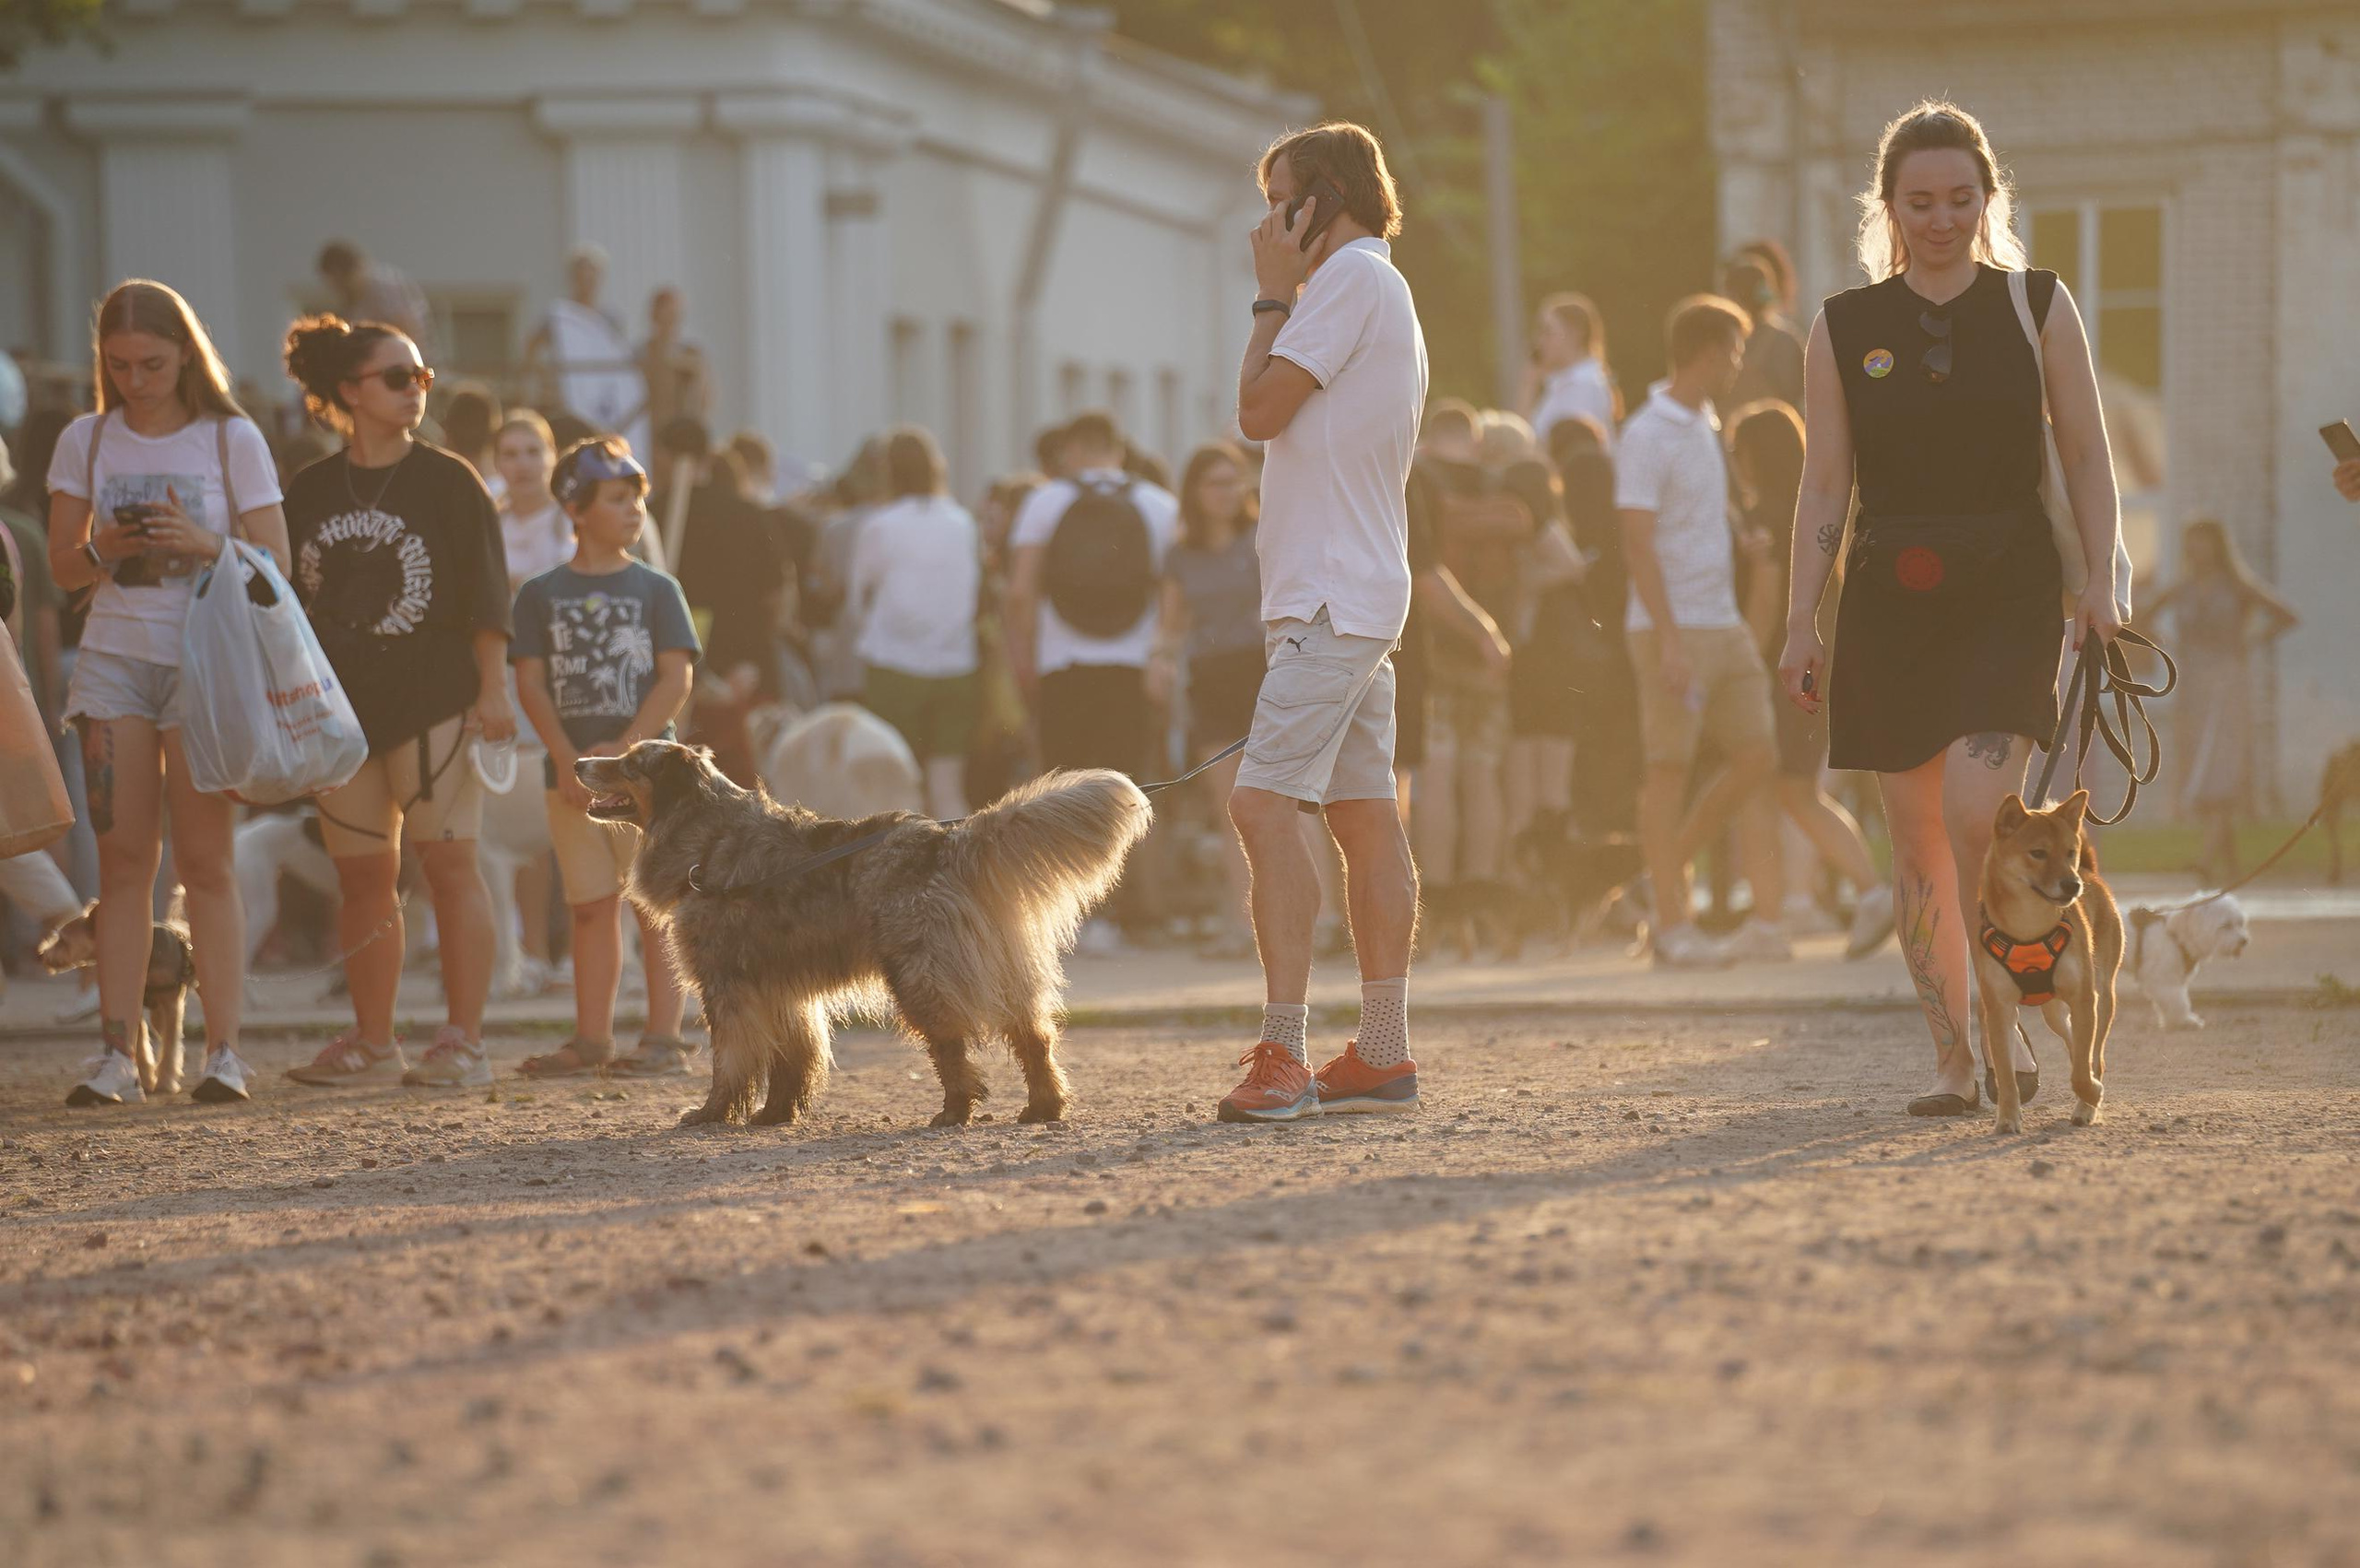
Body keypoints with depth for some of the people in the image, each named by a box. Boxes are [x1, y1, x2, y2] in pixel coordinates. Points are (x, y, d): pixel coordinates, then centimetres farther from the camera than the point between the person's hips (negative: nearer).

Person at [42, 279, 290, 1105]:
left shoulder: (231, 439, 0)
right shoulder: (85, 442, 7)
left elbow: (275, 563, -1)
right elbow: (62, 566, 11)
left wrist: (202, 543, -18)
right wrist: (104, 549, -11)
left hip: (205, 662, -2)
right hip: (113, 658, 2)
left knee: (204, 857, -5)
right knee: (122, 858, -2)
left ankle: (224, 1049, -4)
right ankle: (115, 1051, -4)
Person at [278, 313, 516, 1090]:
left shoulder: (447, 481, 1)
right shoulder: (309, 493, 10)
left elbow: (487, 596, -2)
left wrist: (493, 689, -9)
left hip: (434, 703, -4)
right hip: (343, 706, 4)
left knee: (448, 861, -7)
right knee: (362, 874, 6)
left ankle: (463, 1041, -5)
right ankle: (372, 1043, 14)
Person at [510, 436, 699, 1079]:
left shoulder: (656, 590, 3)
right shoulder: (542, 594, 7)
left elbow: (676, 680, -4)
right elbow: (530, 682, 1)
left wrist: (622, 749, -14)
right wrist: (567, 759, -11)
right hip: (572, 776, 2)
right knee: (591, 907, 7)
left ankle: (663, 1038, -2)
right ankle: (592, 1039, 13)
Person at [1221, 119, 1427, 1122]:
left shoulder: (1351, 278, -10)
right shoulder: (1382, 289, 22)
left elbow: (1258, 412, -12)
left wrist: (1274, 295, -5)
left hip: (1332, 599, -11)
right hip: (1352, 597, 11)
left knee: (1263, 803, -17)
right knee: (1364, 815, 10)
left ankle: (1285, 1055, -22)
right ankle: (1382, 1055, 13)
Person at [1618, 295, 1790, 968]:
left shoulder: (1706, 428, 16)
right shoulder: (1648, 435, -11)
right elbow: (1638, 545, -16)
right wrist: (1670, 640, -21)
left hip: (1723, 623, 8)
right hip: (1673, 628, -8)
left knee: (1752, 755, 4)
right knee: (1671, 767, -3)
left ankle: (1670, 860, 20)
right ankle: (1673, 925, 1)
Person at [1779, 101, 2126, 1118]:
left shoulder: (2038, 308, 5)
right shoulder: (1843, 329, 7)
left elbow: (2087, 455, 7)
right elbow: (1824, 488, 8)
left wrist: (2101, 582, -4)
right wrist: (1802, 624, 2)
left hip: (2010, 588, -2)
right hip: (1890, 596, 2)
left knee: (1977, 811, -19)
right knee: (1917, 837, 2)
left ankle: (2005, 1013, 1)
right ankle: (1953, 1058, 10)